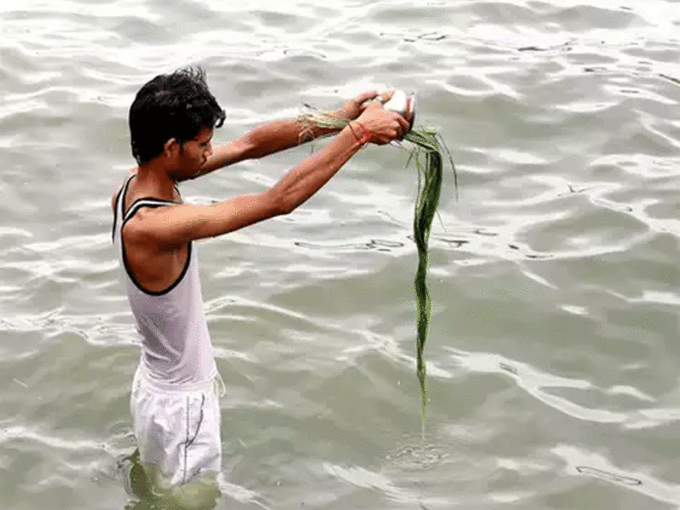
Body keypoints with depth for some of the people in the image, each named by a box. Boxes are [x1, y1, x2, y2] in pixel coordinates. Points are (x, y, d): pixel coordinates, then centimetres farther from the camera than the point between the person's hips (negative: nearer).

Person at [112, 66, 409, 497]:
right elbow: (279, 200, -37)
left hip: (159, 386, 9)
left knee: (160, 495, 30)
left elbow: (249, 145, -7)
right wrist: (359, 133, -31)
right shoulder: (152, 227, -37)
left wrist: (340, 118, -14)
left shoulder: (138, 183, -10)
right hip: (180, 409, -9)